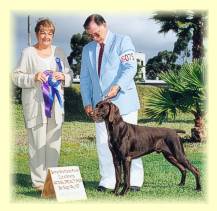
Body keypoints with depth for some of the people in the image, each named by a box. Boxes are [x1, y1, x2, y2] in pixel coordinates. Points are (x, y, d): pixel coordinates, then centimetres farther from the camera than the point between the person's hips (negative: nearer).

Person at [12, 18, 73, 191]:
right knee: (38, 143, -6)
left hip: (55, 104, 4)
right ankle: (39, 180, 0)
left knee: (54, 142, 5)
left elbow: (70, 75, 16)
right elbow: (16, 76, -2)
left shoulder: (59, 52, 15)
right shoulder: (28, 52, 2)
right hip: (35, 105, -4)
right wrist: (34, 78, -18)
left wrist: (63, 77, -6)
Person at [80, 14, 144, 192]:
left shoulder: (122, 41, -1)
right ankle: (108, 180, 8)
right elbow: (85, 78, 16)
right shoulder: (87, 49, 15)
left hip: (123, 102, -4)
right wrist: (87, 102, 3)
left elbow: (131, 68, -12)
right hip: (100, 104, 5)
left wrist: (117, 86, -27)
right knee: (103, 143, 1)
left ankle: (135, 180, 6)